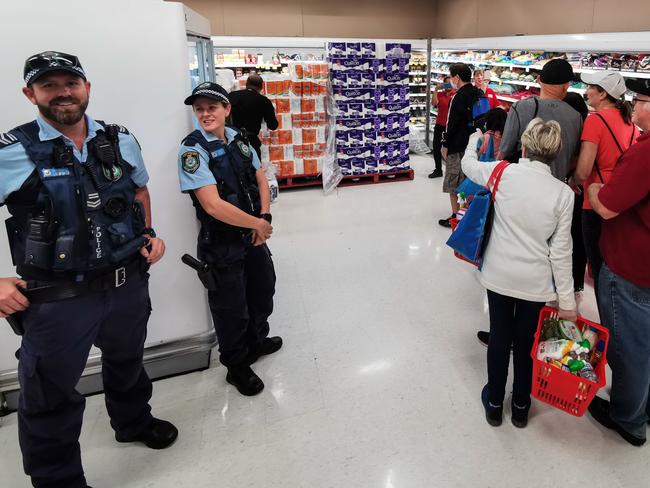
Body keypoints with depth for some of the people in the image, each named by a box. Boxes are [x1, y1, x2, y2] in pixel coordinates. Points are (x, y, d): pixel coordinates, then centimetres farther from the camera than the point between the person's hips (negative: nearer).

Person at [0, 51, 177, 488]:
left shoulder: (122, 141, 1)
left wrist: (148, 233, 4)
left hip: (128, 283, 5)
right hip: (57, 298, -4)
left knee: (127, 363, 29)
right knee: (49, 400, 12)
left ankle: (134, 423, 58)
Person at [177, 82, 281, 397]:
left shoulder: (238, 139, 2)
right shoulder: (193, 149, -18)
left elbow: (261, 180, 8)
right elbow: (213, 205, -26)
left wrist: (265, 218, -8)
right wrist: (258, 224, -17)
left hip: (253, 236, 7)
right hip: (221, 244, -7)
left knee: (263, 289, 23)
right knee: (231, 306, 7)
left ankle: (257, 341, 50)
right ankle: (237, 367, 31)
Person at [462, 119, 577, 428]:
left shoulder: (503, 173, -12)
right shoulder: (563, 193, -10)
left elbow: (468, 165, 10)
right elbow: (561, 251, -8)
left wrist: (475, 139, 31)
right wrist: (567, 300, 0)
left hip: (498, 275, 0)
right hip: (536, 281, 0)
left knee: (499, 337, 16)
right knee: (526, 341, 17)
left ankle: (494, 403, 34)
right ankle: (521, 406, 36)